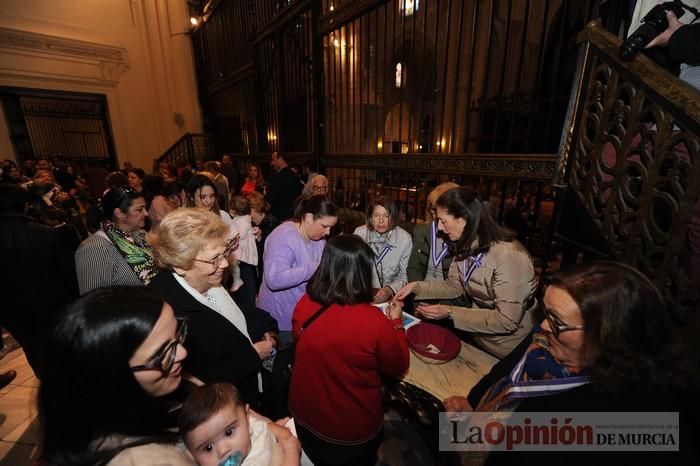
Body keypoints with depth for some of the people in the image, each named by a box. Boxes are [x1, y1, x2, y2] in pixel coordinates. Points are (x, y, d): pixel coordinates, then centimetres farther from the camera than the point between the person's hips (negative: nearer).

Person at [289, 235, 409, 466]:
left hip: (303, 416, 3)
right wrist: (396, 321, -1)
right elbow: (397, 367, -13)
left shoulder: (304, 304, -19)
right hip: (354, 431, -2)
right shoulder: (374, 321, -32)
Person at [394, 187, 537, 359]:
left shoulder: (508, 256, -28)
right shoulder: (466, 245, -6)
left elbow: (507, 321, -26)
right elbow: (454, 286, 3)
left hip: (505, 345, -5)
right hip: (477, 332, 6)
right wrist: (416, 286, -10)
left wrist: (450, 312, -26)